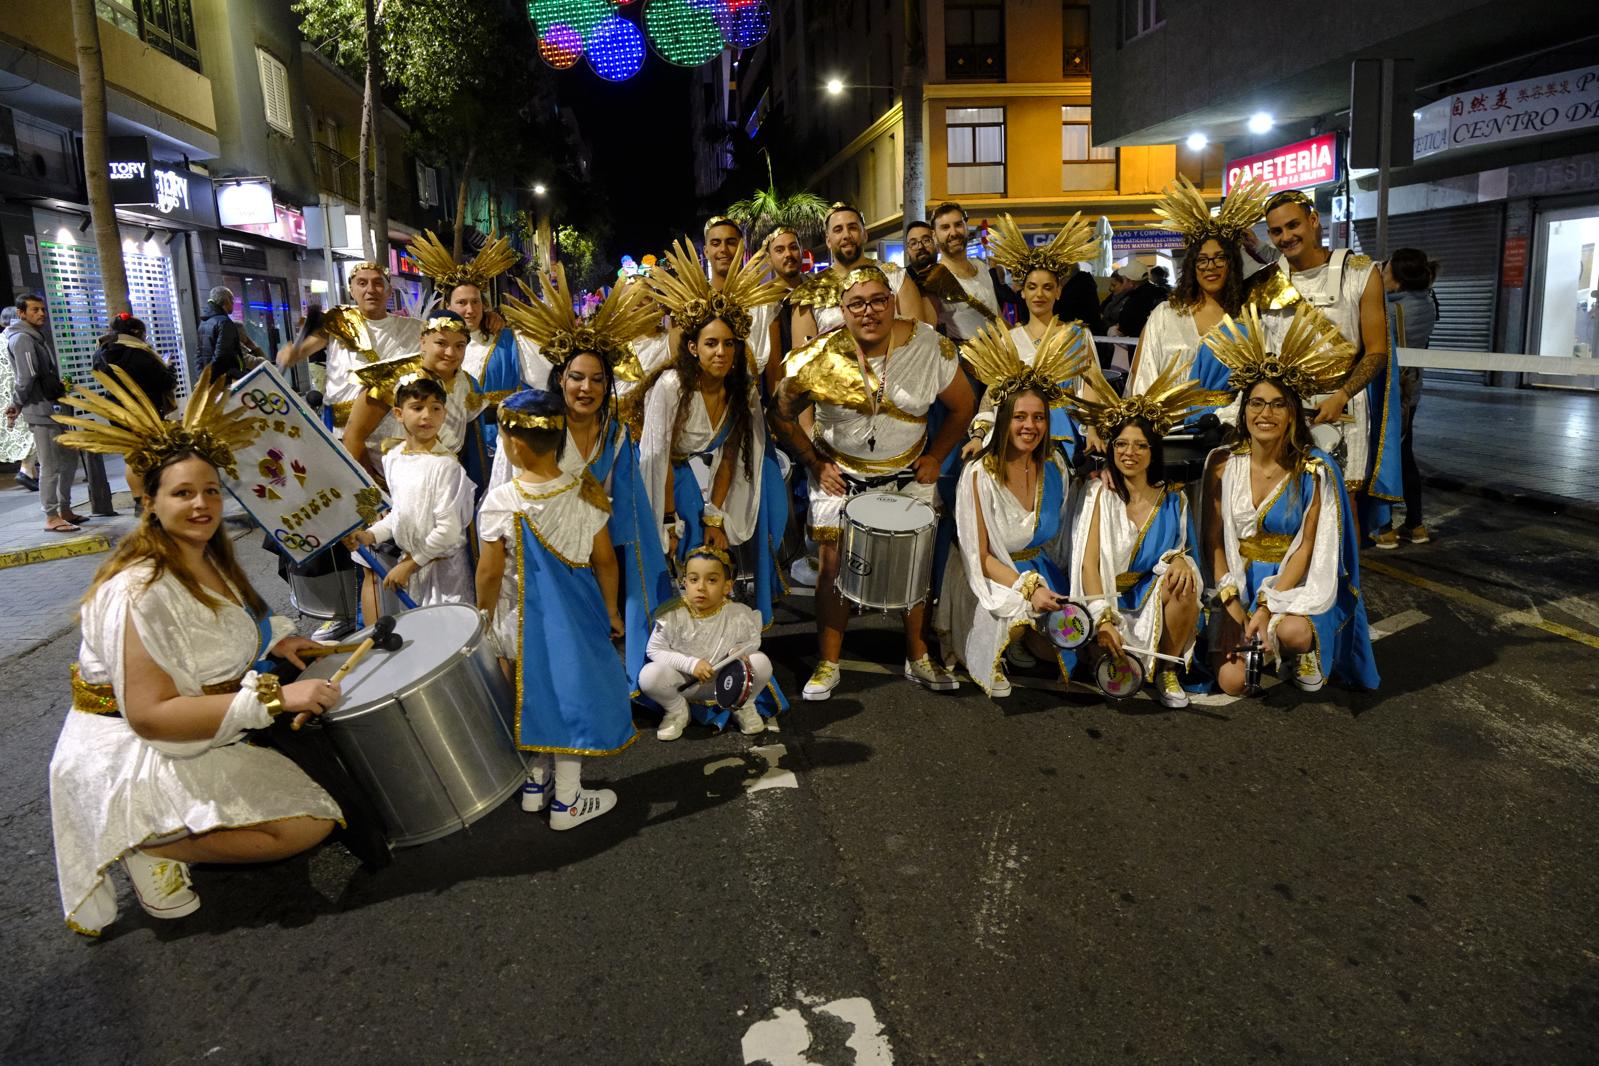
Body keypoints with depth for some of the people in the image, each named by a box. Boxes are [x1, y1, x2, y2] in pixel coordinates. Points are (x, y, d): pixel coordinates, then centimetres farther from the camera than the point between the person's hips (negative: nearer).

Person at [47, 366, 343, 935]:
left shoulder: (209, 559, 2)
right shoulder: (139, 590, -26)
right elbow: (150, 715, -29)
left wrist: (272, 639, 1)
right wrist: (274, 696, -32)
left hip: (200, 735, 9)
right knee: (309, 824, -15)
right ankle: (151, 847, -4)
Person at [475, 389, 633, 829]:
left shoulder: (499, 503, -18)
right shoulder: (585, 492, -12)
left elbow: (490, 572, -11)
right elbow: (605, 560, -5)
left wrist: (483, 619, 5)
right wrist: (611, 610, 9)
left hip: (520, 616, 0)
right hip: (574, 612, 0)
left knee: (535, 690, 19)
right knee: (572, 689, 11)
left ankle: (537, 781, 35)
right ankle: (567, 799, 22)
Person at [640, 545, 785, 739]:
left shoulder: (739, 615, -15)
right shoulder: (672, 615, -18)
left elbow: (752, 641, 4)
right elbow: (655, 650, -10)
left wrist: (739, 650, -21)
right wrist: (690, 663, -22)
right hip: (685, 684, 0)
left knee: (761, 662, -23)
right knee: (649, 675, -29)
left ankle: (743, 706, 8)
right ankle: (677, 711, 5)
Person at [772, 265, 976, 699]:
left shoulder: (929, 346, -15)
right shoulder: (818, 359, -16)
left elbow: (962, 406, -1)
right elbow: (782, 416, -1)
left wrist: (935, 457, -2)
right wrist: (814, 462, -5)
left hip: (908, 476, 1)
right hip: (840, 476, -1)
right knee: (835, 565, -1)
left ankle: (918, 658, 24)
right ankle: (828, 664, 14)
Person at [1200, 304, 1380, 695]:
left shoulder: (1314, 470, -8)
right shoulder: (1222, 465, -4)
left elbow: (1306, 548, -10)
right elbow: (1213, 543, -3)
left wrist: (1266, 608, -21)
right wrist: (1234, 610, -14)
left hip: (1298, 581, -1)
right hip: (1237, 583, 1)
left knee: (1293, 631, -36)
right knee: (1232, 682, -19)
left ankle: (1302, 654, 3)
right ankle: (1268, 648, 17)